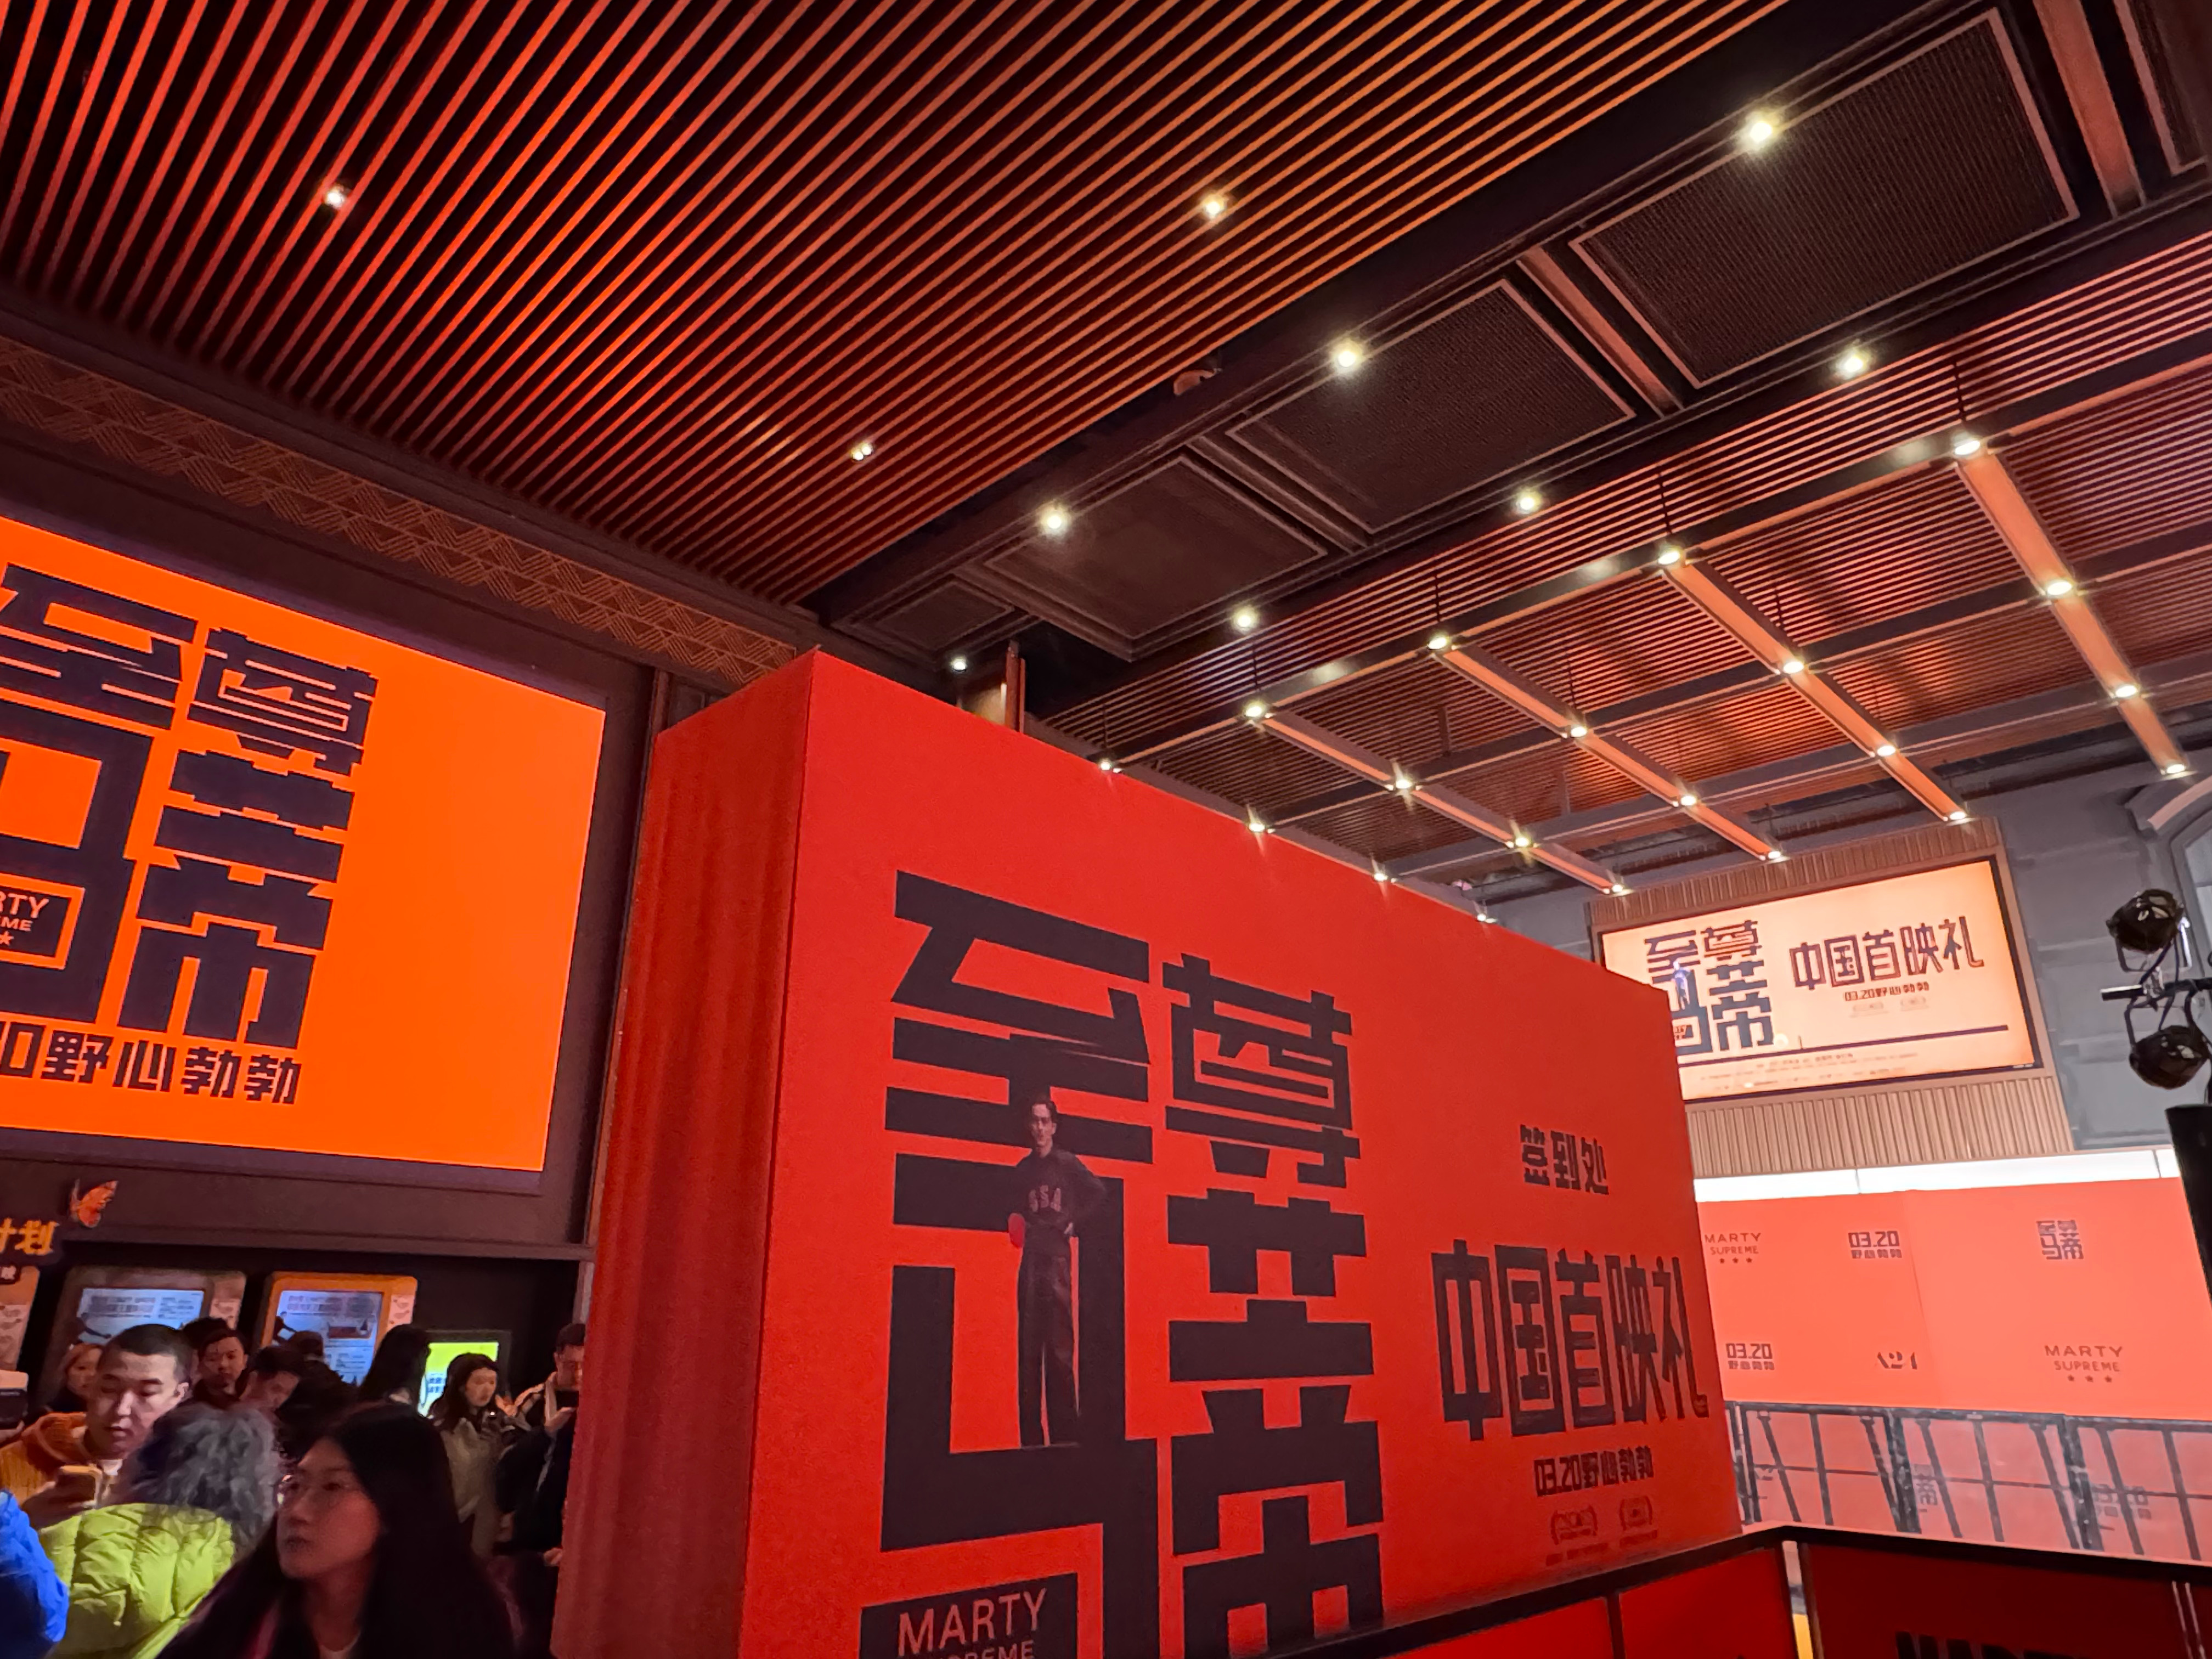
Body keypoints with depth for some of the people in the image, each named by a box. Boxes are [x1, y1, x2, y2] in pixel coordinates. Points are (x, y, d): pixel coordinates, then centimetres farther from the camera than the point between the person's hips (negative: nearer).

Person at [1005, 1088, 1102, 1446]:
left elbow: (1098, 1191, 8)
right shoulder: (1022, 1170, 14)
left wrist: (1076, 1222, 2)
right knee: (1028, 1339, 1)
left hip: (1058, 1254, -3)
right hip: (1029, 1255, 3)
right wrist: (1016, 1225, 0)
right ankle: (1031, 1430, 5)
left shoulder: (1067, 1163, 5)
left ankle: (1063, 1426, -1)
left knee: (1060, 1339, -5)